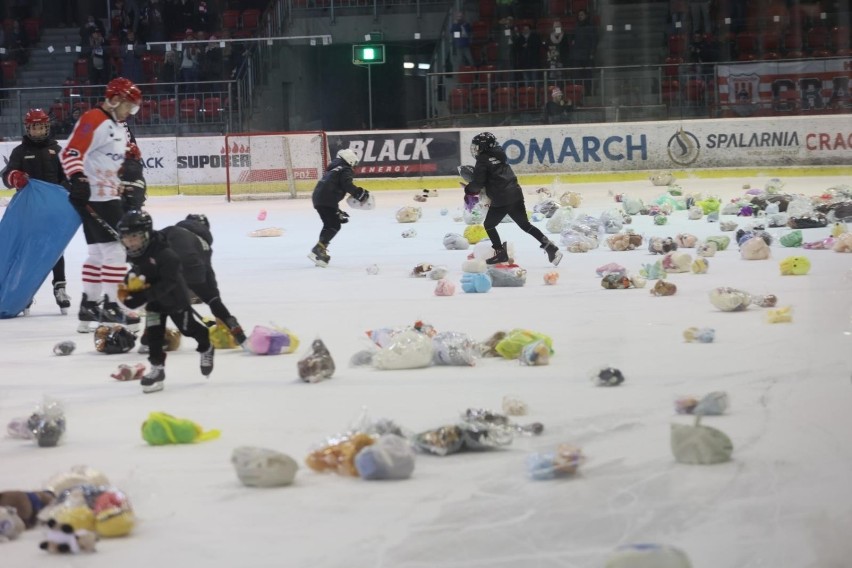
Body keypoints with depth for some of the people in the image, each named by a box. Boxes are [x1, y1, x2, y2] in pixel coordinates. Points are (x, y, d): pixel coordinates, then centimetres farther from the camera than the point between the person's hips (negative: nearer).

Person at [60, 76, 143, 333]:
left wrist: (122, 190, 26)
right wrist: (78, 179, -34)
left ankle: (89, 305, 20)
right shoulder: (93, 120, -14)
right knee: (114, 248, -11)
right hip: (93, 198, -11)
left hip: (108, 197, 11)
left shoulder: (117, 127, 18)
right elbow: (70, 153, -23)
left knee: (99, 252, 14)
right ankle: (110, 306, -8)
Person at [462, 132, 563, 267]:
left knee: (489, 225, 12)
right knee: (525, 224, 14)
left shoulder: (483, 160, -9)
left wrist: (468, 189, 6)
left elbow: (478, 183, -12)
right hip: (516, 194, 8)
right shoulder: (498, 156, 16)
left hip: (502, 199, -8)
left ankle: (500, 252, 12)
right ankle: (550, 247, 6)